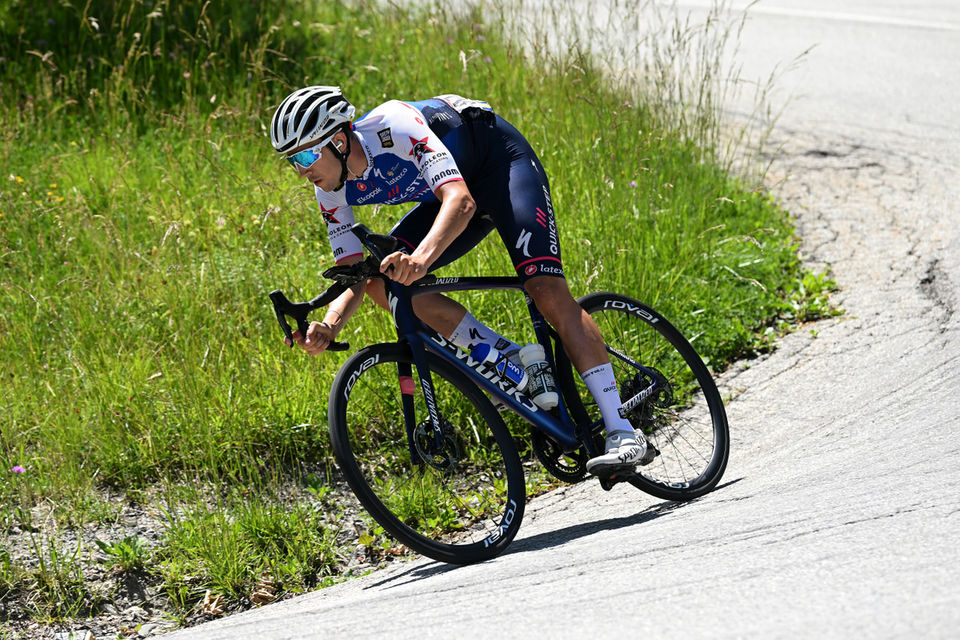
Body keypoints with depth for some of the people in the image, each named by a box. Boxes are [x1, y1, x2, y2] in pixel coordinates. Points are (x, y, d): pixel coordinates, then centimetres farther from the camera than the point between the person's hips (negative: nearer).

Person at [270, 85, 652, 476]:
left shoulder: (393, 127, -35)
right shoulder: (333, 190, -13)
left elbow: (461, 201, -46)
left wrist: (422, 256, -64)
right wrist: (329, 326, -33)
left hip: (502, 162, -7)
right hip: (440, 192, 7)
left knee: (547, 290, -24)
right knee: (382, 280, -14)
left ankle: (622, 432, -23)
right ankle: (507, 360, -4)